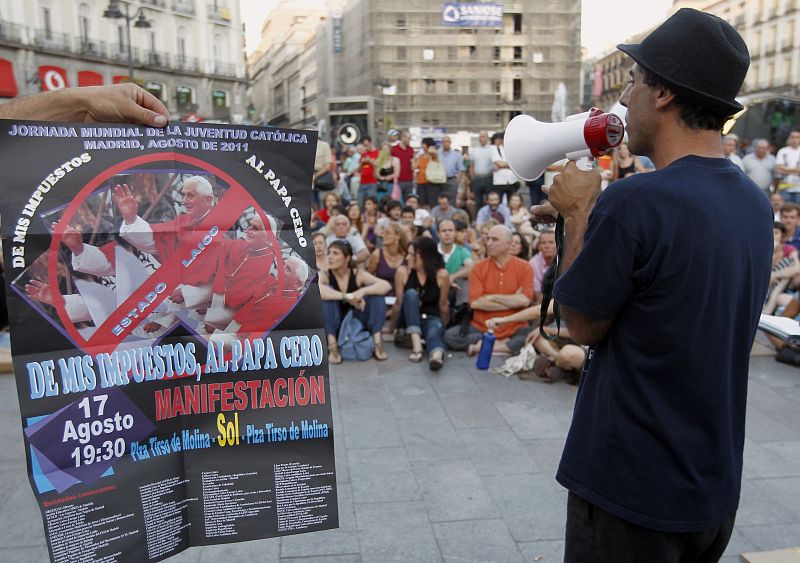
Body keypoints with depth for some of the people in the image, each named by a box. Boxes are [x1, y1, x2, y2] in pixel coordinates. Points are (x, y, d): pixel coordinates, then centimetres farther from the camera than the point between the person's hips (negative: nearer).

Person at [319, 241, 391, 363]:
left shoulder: (358, 274, -7)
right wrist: (347, 296, -41)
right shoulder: (324, 275, -12)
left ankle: (377, 343, -22)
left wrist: (363, 291, -35)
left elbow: (386, 286, -19)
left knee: (376, 293, -17)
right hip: (334, 327, -1)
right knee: (326, 295, -26)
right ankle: (332, 346, -28)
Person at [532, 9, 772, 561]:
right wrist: (592, 214, 5)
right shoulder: (755, 204, 0)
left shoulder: (633, 201, -25)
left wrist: (579, 209, -5)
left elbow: (583, 324, -13)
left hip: (630, 490, -7)